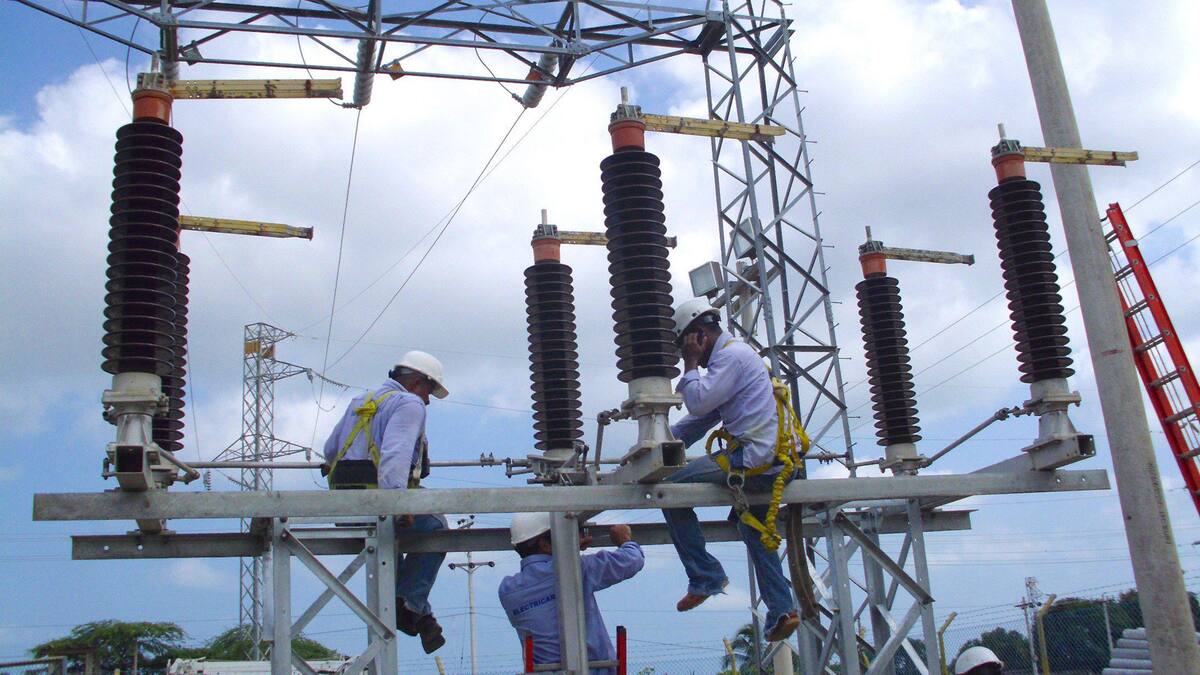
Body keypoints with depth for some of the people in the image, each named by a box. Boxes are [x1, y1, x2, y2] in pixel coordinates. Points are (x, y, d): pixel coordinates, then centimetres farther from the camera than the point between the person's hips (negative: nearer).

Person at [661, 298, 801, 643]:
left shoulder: (732, 355, -8)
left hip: (752, 458, -11)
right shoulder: (734, 354, 24)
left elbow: (699, 403, -19)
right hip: (769, 464, 11)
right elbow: (699, 419, 23)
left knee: (671, 486, -11)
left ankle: (705, 576, -8)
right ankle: (782, 611, 27)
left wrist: (691, 363, -3)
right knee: (754, 531, 26)